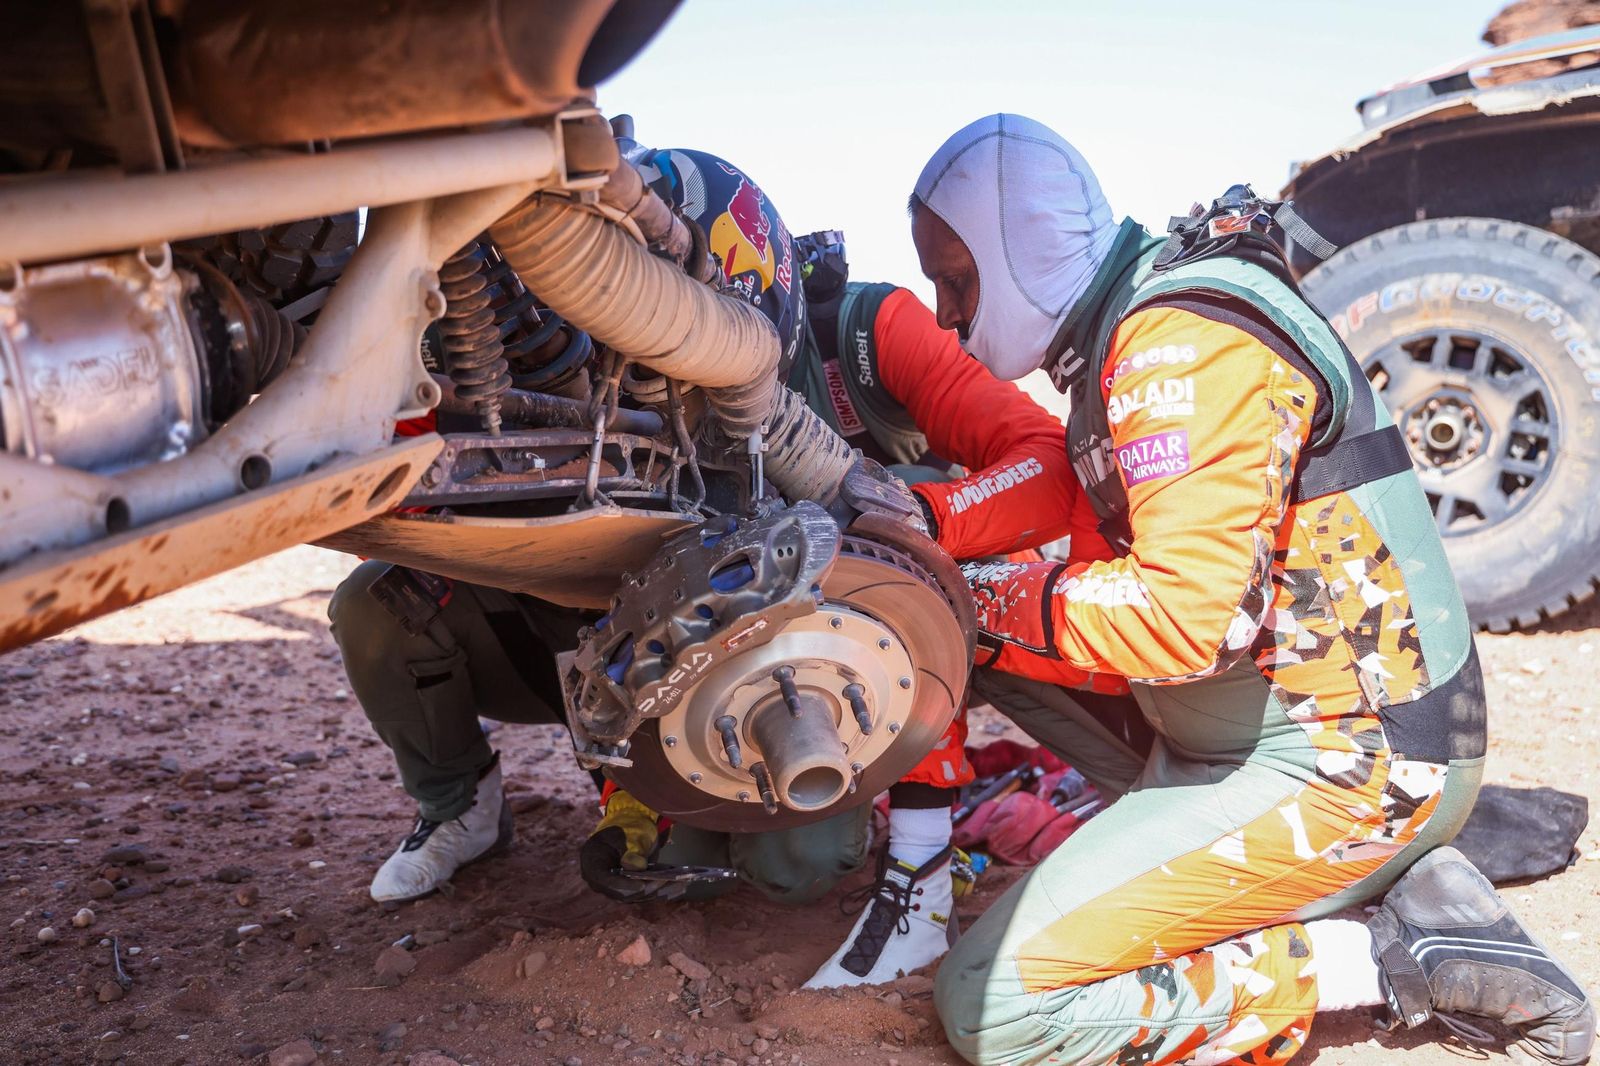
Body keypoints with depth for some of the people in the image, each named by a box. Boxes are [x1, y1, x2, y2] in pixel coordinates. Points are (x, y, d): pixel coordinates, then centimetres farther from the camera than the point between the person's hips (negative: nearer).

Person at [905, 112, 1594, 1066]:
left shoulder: (1181, 338, -18)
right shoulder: (1131, 331, 14)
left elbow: (1186, 616, -26)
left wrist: (993, 601, -12)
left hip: (1345, 766, -10)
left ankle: (1385, 959, -6)